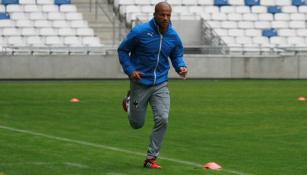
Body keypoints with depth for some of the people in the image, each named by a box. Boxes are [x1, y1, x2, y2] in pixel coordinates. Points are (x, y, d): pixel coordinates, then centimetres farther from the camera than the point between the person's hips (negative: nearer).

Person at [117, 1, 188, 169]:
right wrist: (130, 70, -17)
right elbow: (122, 50, -5)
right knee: (137, 124, 9)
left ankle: (151, 158, 0)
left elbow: (177, 55, 12)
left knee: (162, 119, -14)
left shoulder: (173, 36, -4)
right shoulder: (140, 31, -15)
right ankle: (129, 100, 45)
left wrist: (181, 67, -11)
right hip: (140, 83, -2)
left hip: (160, 85, 2)